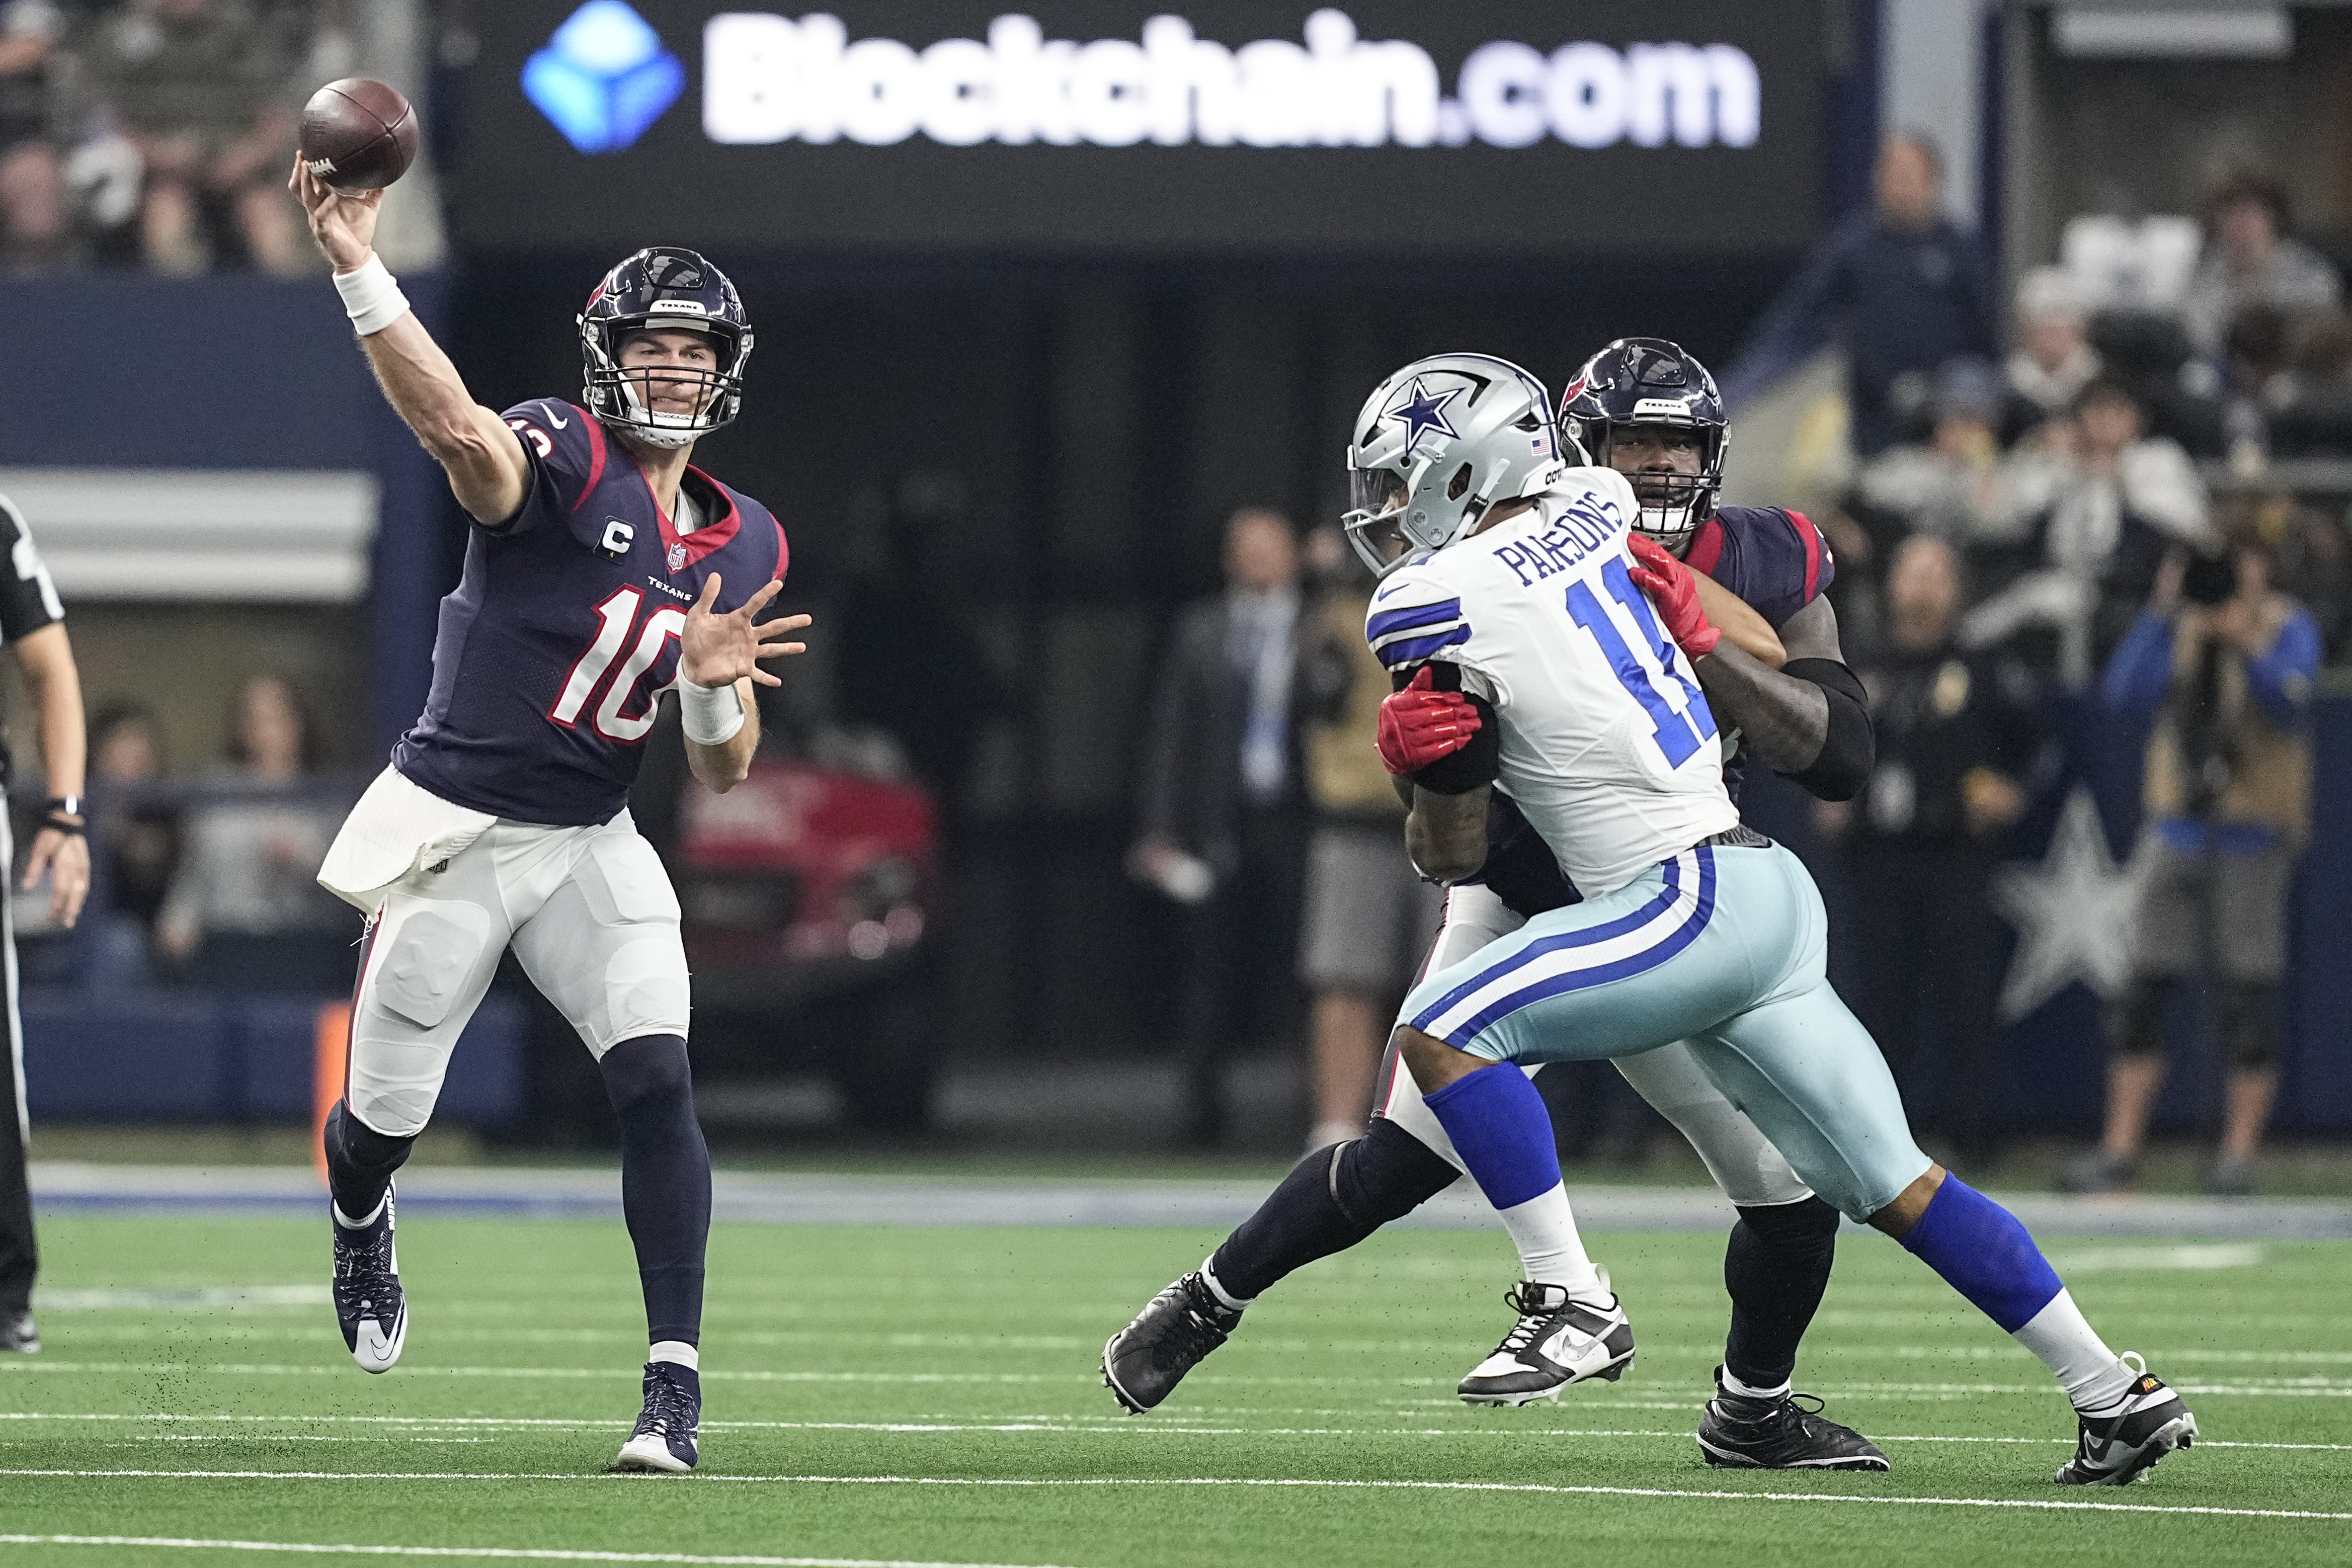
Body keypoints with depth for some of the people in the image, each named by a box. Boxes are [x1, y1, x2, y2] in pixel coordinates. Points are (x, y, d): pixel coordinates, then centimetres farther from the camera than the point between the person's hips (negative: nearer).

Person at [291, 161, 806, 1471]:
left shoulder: (744, 547, 6)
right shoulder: (557, 458, -12)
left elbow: (727, 773, 9)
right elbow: (460, 432, -38)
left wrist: (715, 685, -15)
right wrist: (359, 270, -53)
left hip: (592, 848, 3)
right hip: (453, 833, -3)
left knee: (658, 1082, -18)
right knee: (388, 1114, 8)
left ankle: (677, 1378, -16)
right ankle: (361, 1226, 47)